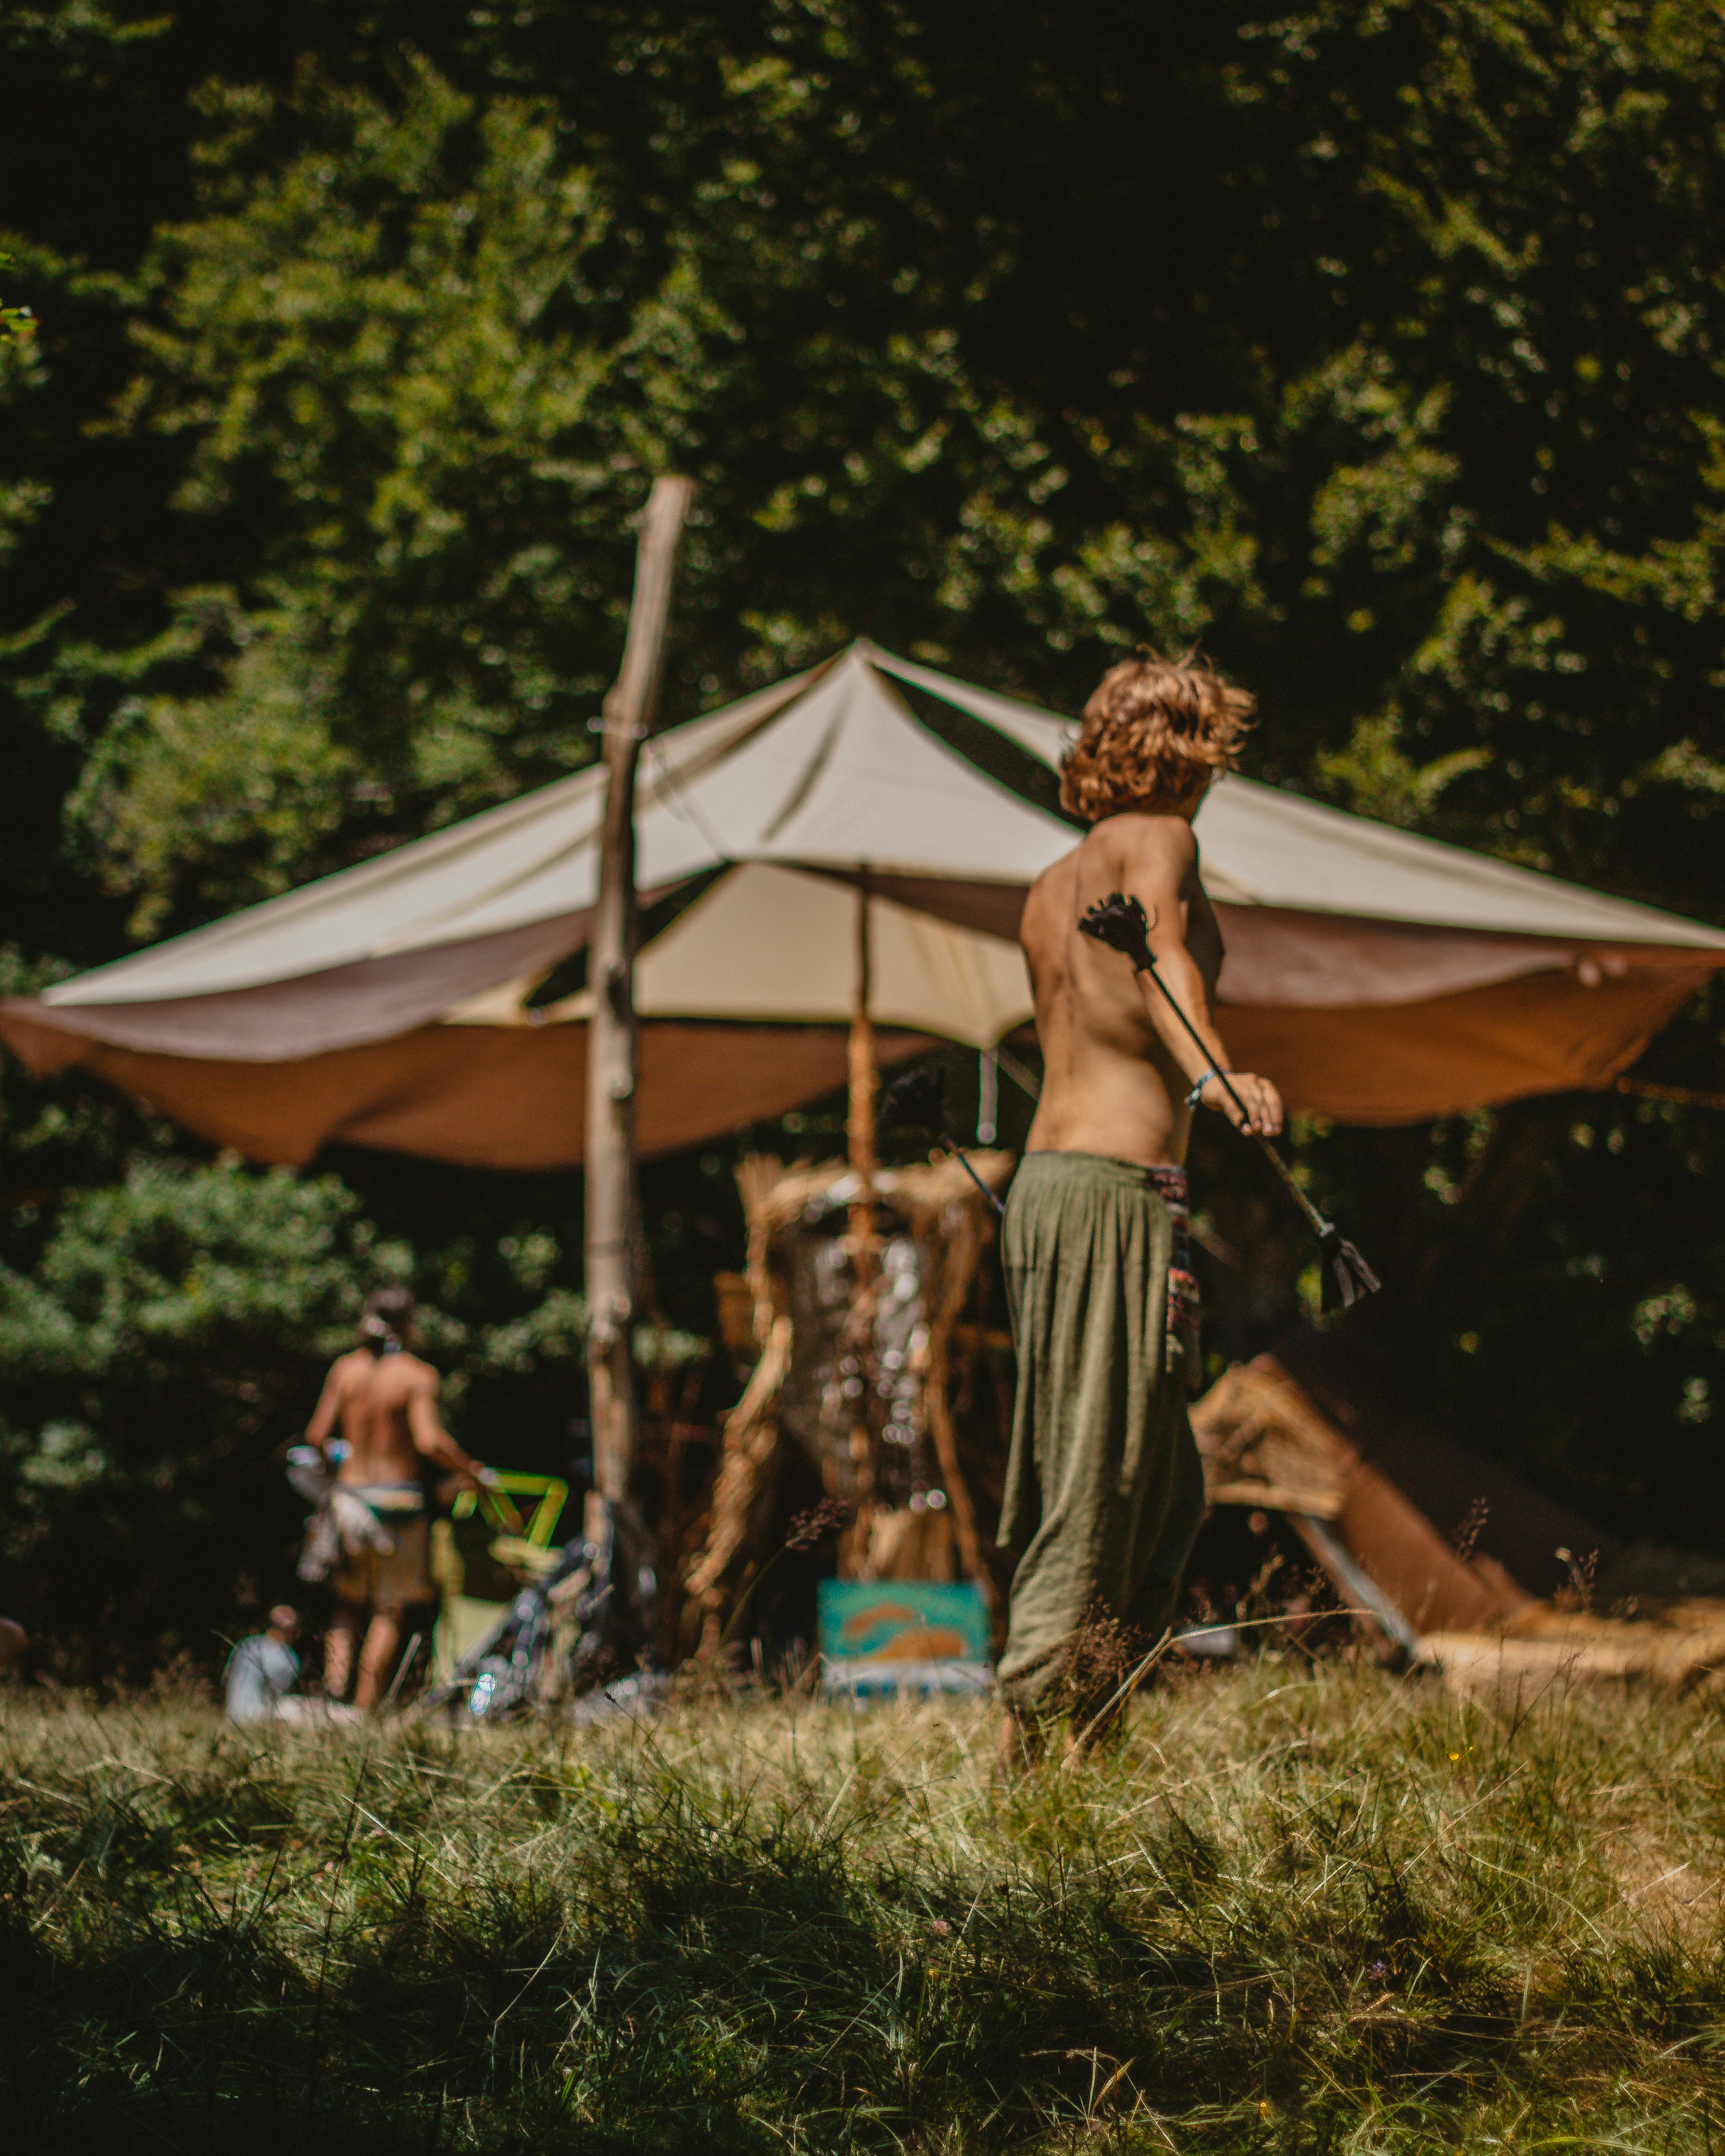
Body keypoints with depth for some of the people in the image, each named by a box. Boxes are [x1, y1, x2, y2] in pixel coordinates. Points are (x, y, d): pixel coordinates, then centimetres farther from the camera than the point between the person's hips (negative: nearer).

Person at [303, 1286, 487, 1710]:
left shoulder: (345, 1369, 3)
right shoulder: (417, 1375, -10)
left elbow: (317, 1435, 2)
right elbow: (430, 1441, -21)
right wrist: (467, 1470, -5)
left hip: (349, 1495, 4)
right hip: (397, 1496, -4)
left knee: (349, 1603, 17)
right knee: (389, 1610, 6)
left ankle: (334, 1680, -4)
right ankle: (365, 1707, 2)